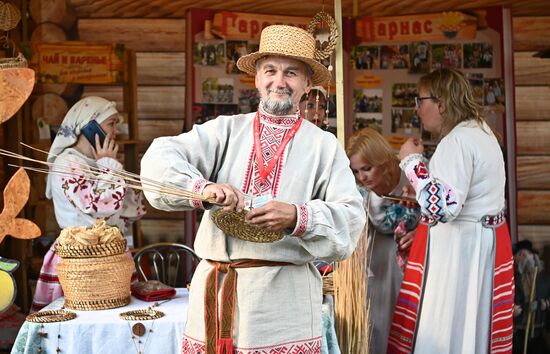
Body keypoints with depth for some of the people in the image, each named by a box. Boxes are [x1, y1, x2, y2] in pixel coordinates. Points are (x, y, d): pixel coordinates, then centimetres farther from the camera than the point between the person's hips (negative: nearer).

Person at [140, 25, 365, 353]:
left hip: (286, 296, -1)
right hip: (215, 291, 1)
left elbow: (350, 220, -3)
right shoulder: (225, 131, 8)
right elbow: (160, 158, -4)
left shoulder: (325, 146, 5)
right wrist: (202, 187, -22)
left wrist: (297, 218, -21)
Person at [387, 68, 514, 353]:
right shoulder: (480, 130, 13)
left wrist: (412, 161, -20)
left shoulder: (456, 141, -19)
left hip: (458, 248, -10)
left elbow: (443, 207, -29)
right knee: (474, 328, 16)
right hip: (484, 241, 10)